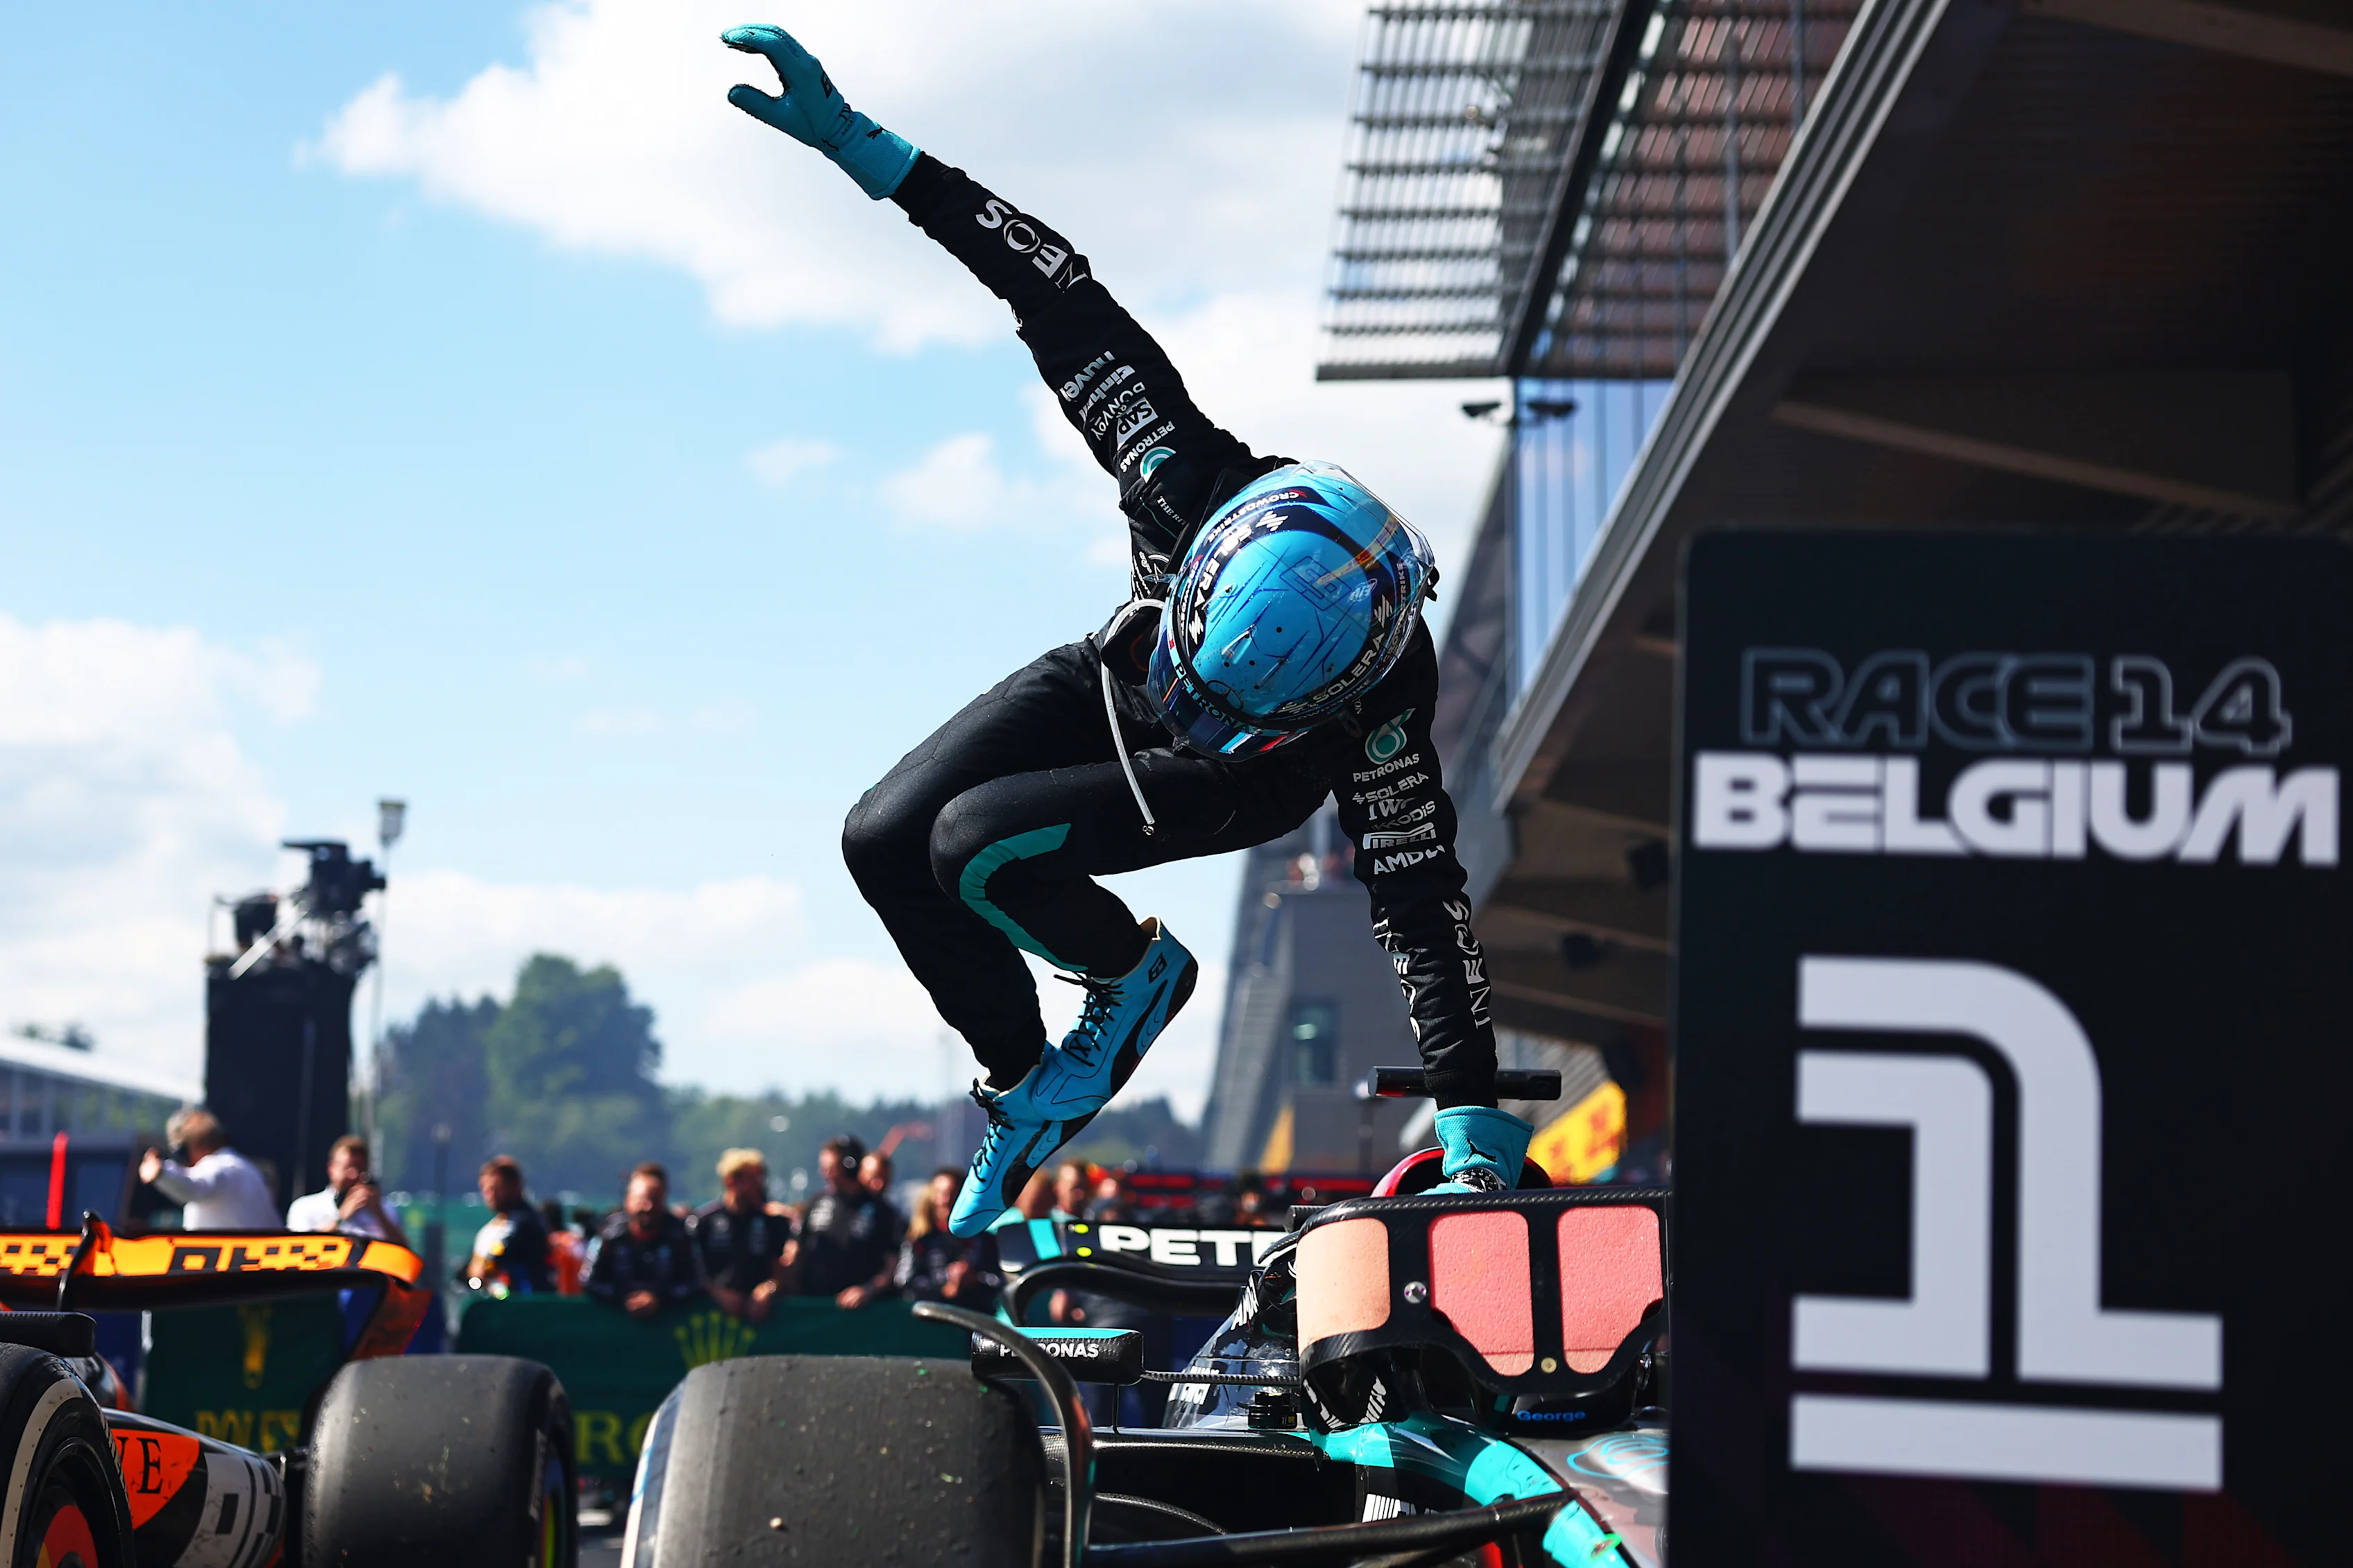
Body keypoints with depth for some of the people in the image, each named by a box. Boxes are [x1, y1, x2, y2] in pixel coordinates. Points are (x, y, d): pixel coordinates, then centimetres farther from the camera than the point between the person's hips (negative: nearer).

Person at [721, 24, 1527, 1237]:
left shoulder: (1382, 695, -41)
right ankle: (1023, 1085, 9)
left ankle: (1134, 976, 5)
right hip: (1114, 680, 4)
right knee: (883, 842, -13)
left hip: (1258, 788, -4)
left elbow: (1420, 905, -35)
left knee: (981, 848, -27)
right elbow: (1061, 294, -30)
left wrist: (1475, 1134, -35)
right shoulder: (1188, 481, -38)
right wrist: (859, 146, -31)